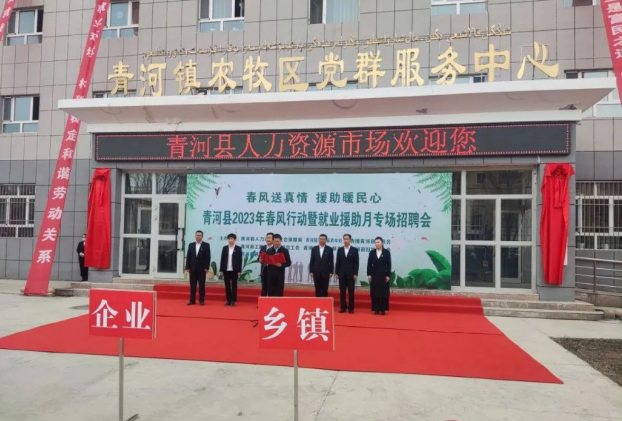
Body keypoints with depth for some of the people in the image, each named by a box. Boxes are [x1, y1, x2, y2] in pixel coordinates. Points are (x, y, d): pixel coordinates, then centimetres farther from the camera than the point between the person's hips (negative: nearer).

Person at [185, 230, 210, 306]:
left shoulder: (206, 245, -1)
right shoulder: (191, 245, 8)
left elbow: (208, 257, -4)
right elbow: (188, 257, 7)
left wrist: (206, 268, -10)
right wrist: (187, 267, 0)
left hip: (202, 268, -3)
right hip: (192, 268, 3)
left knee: (201, 285, 1)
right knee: (192, 285, 5)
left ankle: (201, 300, 7)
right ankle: (192, 300, 10)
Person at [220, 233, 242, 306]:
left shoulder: (238, 248, 0)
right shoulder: (224, 248, 7)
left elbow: (240, 260, -2)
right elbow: (222, 259, 5)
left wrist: (239, 270, -7)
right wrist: (221, 270, 1)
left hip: (234, 270, -2)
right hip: (226, 270, 3)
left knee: (234, 285, 2)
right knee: (227, 286, 6)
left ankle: (233, 301, 6)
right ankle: (228, 300, 13)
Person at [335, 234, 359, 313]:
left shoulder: (355, 250, 0)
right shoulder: (339, 249, 8)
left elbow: (356, 263, -3)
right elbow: (338, 262, 7)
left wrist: (355, 274, -9)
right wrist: (336, 272, 1)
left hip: (351, 274, -2)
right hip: (342, 274, 2)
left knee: (351, 292, 2)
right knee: (342, 291, 4)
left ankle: (351, 308, 8)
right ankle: (343, 307, 10)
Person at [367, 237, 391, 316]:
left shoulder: (386, 252, 0)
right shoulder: (372, 252, 5)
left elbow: (389, 264, -2)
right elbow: (369, 264, 5)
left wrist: (388, 275, -8)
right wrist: (369, 274, -3)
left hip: (384, 275, -1)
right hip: (374, 275, 1)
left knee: (384, 293, 2)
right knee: (375, 293, 2)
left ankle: (383, 309, 9)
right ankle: (376, 309, 8)